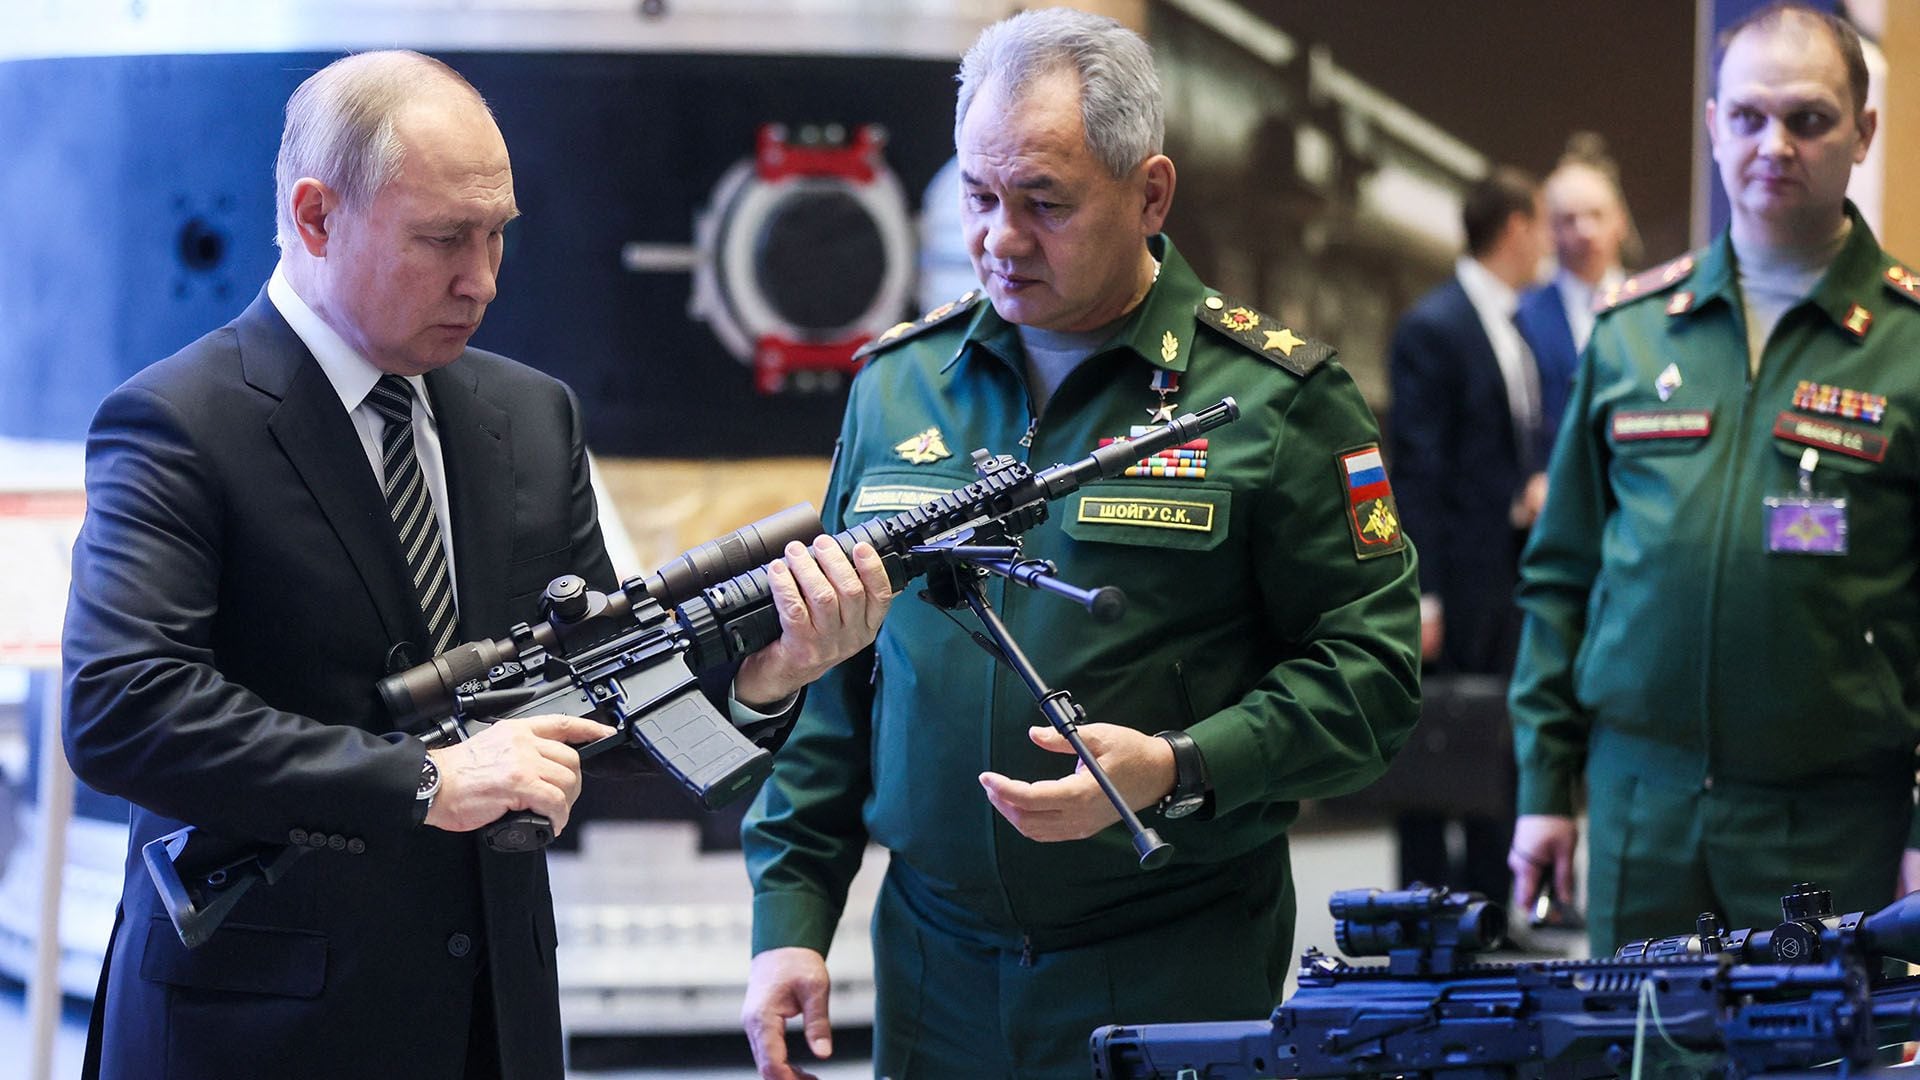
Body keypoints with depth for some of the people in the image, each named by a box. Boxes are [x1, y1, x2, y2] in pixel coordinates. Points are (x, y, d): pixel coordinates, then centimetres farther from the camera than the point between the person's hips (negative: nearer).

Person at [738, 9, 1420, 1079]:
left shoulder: (1274, 397, -4)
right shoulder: (897, 384, 9)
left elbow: (1368, 670, -6)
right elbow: (830, 678, 13)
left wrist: (1175, 772, -20)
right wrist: (790, 916, 7)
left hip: (1179, 977, -4)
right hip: (935, 971, 4)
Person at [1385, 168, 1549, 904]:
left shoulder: (1516, 326, 14)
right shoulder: (1434, 328, -12)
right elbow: (1415, 469, -15)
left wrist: (1536, 485, 1)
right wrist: (1421, 595, -18)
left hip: (1508, 574, 8)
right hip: (1458, 577, -8)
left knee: (1500, 753, 10)